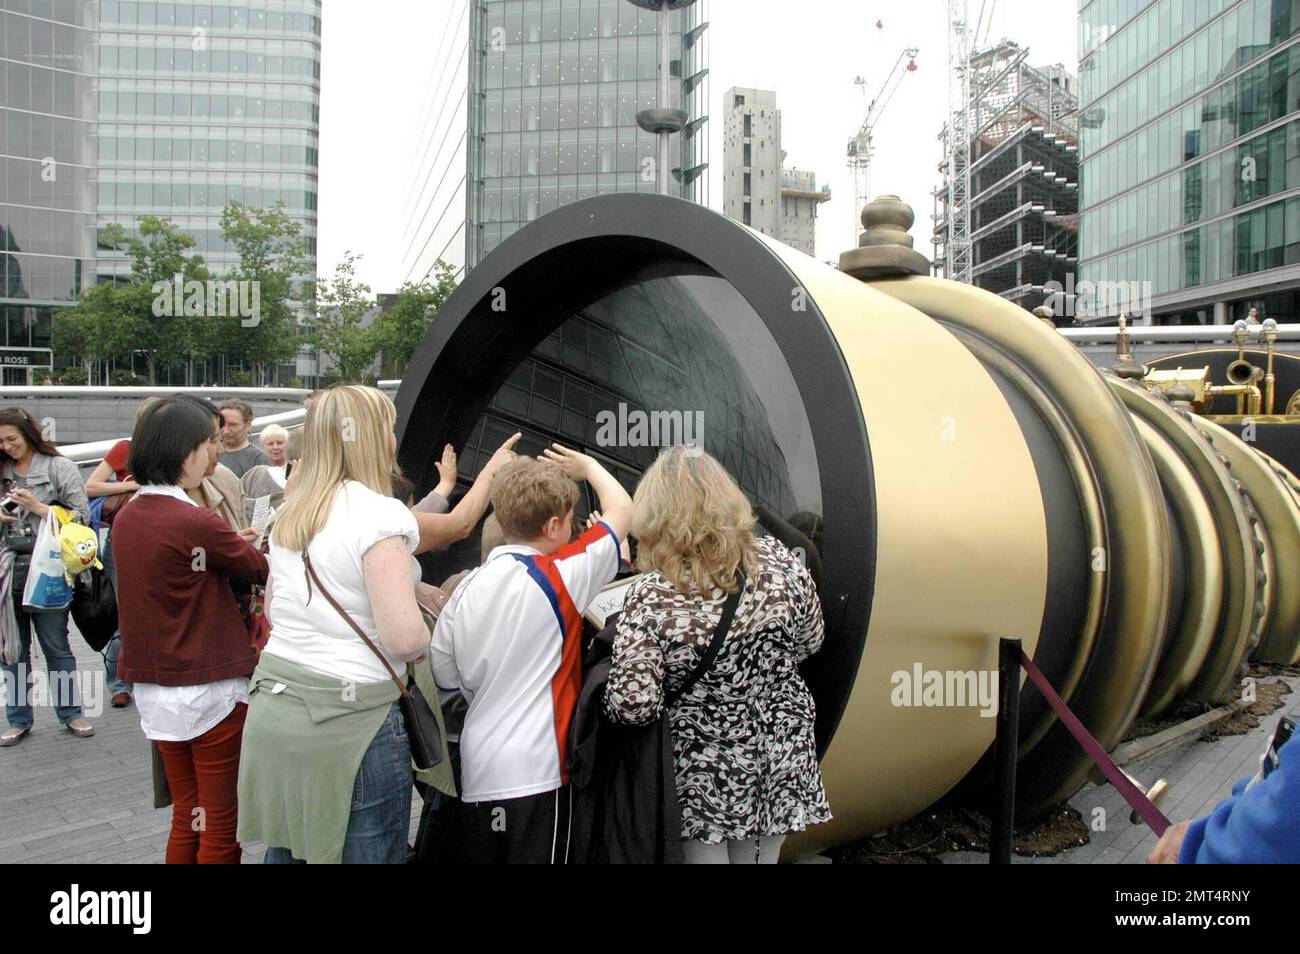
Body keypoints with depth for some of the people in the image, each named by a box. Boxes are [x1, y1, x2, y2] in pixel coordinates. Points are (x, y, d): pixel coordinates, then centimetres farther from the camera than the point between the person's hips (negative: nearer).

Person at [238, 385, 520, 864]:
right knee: (369, 852, 7)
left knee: (287, 851, 19)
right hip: (349, 719, -7)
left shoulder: (290, 514, 9)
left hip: (273, 706, 8)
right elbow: (404, 639, -22)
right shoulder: (379, 514, -15)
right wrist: (430, 640, 1)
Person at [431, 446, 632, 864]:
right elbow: (621, 509, 1)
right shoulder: (558, 578, -10)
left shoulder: (467, 587, 4)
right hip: (533, 774, -6)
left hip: (476, 774, 6)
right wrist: (588, 465, 18)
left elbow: (445, 678, 11)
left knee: (478, 852, 17)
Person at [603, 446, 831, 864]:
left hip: (707, 775, -3)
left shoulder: (651, 598, -22)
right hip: (779, 761, 4)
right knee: (760, 854, 22)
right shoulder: (778, 560, -11)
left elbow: (632, 706, -25)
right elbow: (810, 642, 4)